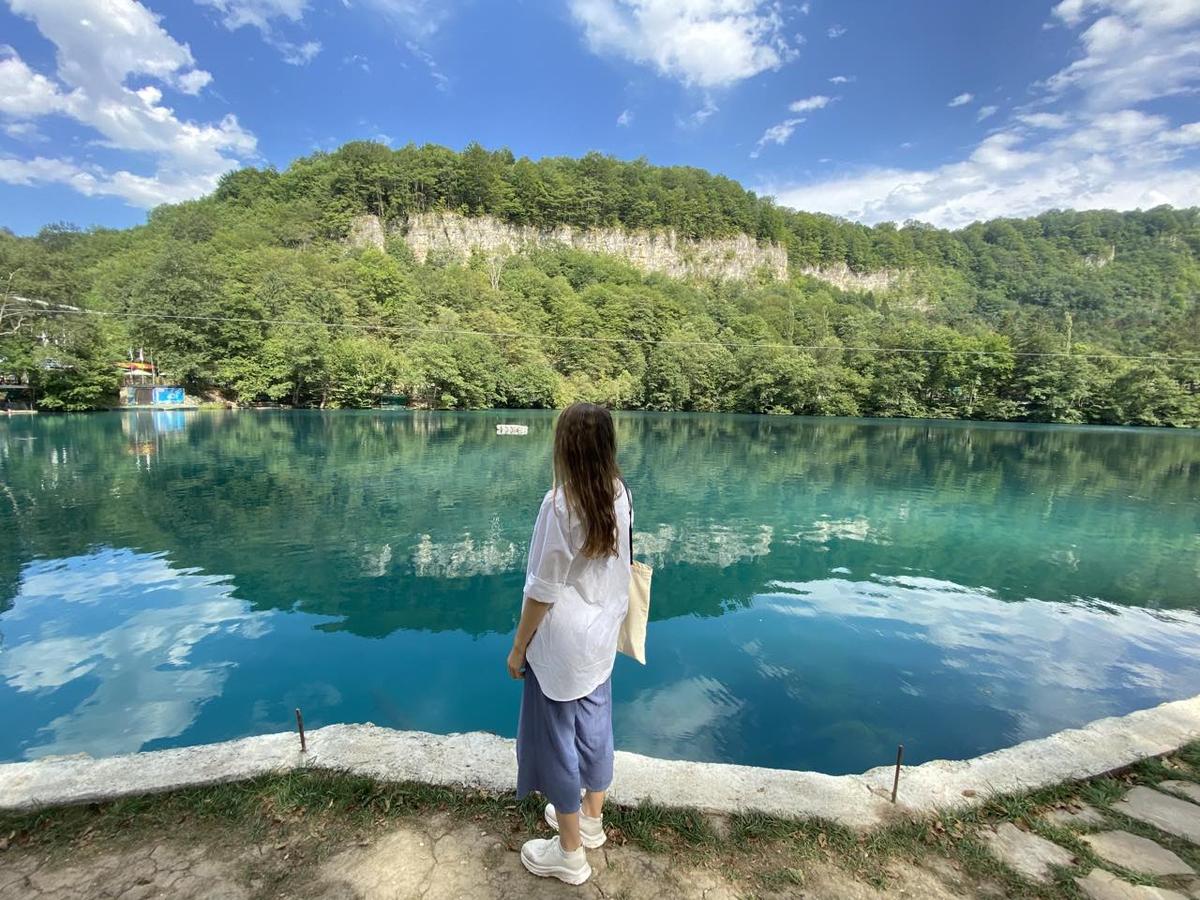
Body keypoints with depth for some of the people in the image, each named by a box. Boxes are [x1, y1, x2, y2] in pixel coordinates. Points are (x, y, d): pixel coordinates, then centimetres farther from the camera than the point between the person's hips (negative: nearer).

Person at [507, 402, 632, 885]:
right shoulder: (620, 495, -6)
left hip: (560, 647, -7)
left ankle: (570, 854, 32)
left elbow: (542, 590, -19)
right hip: (601, 638, 7)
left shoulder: (560, 503, -26)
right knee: (594, 729, 24)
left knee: (557, 740, 13)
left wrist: (518, 647, -8)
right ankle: (591, 820, 47)